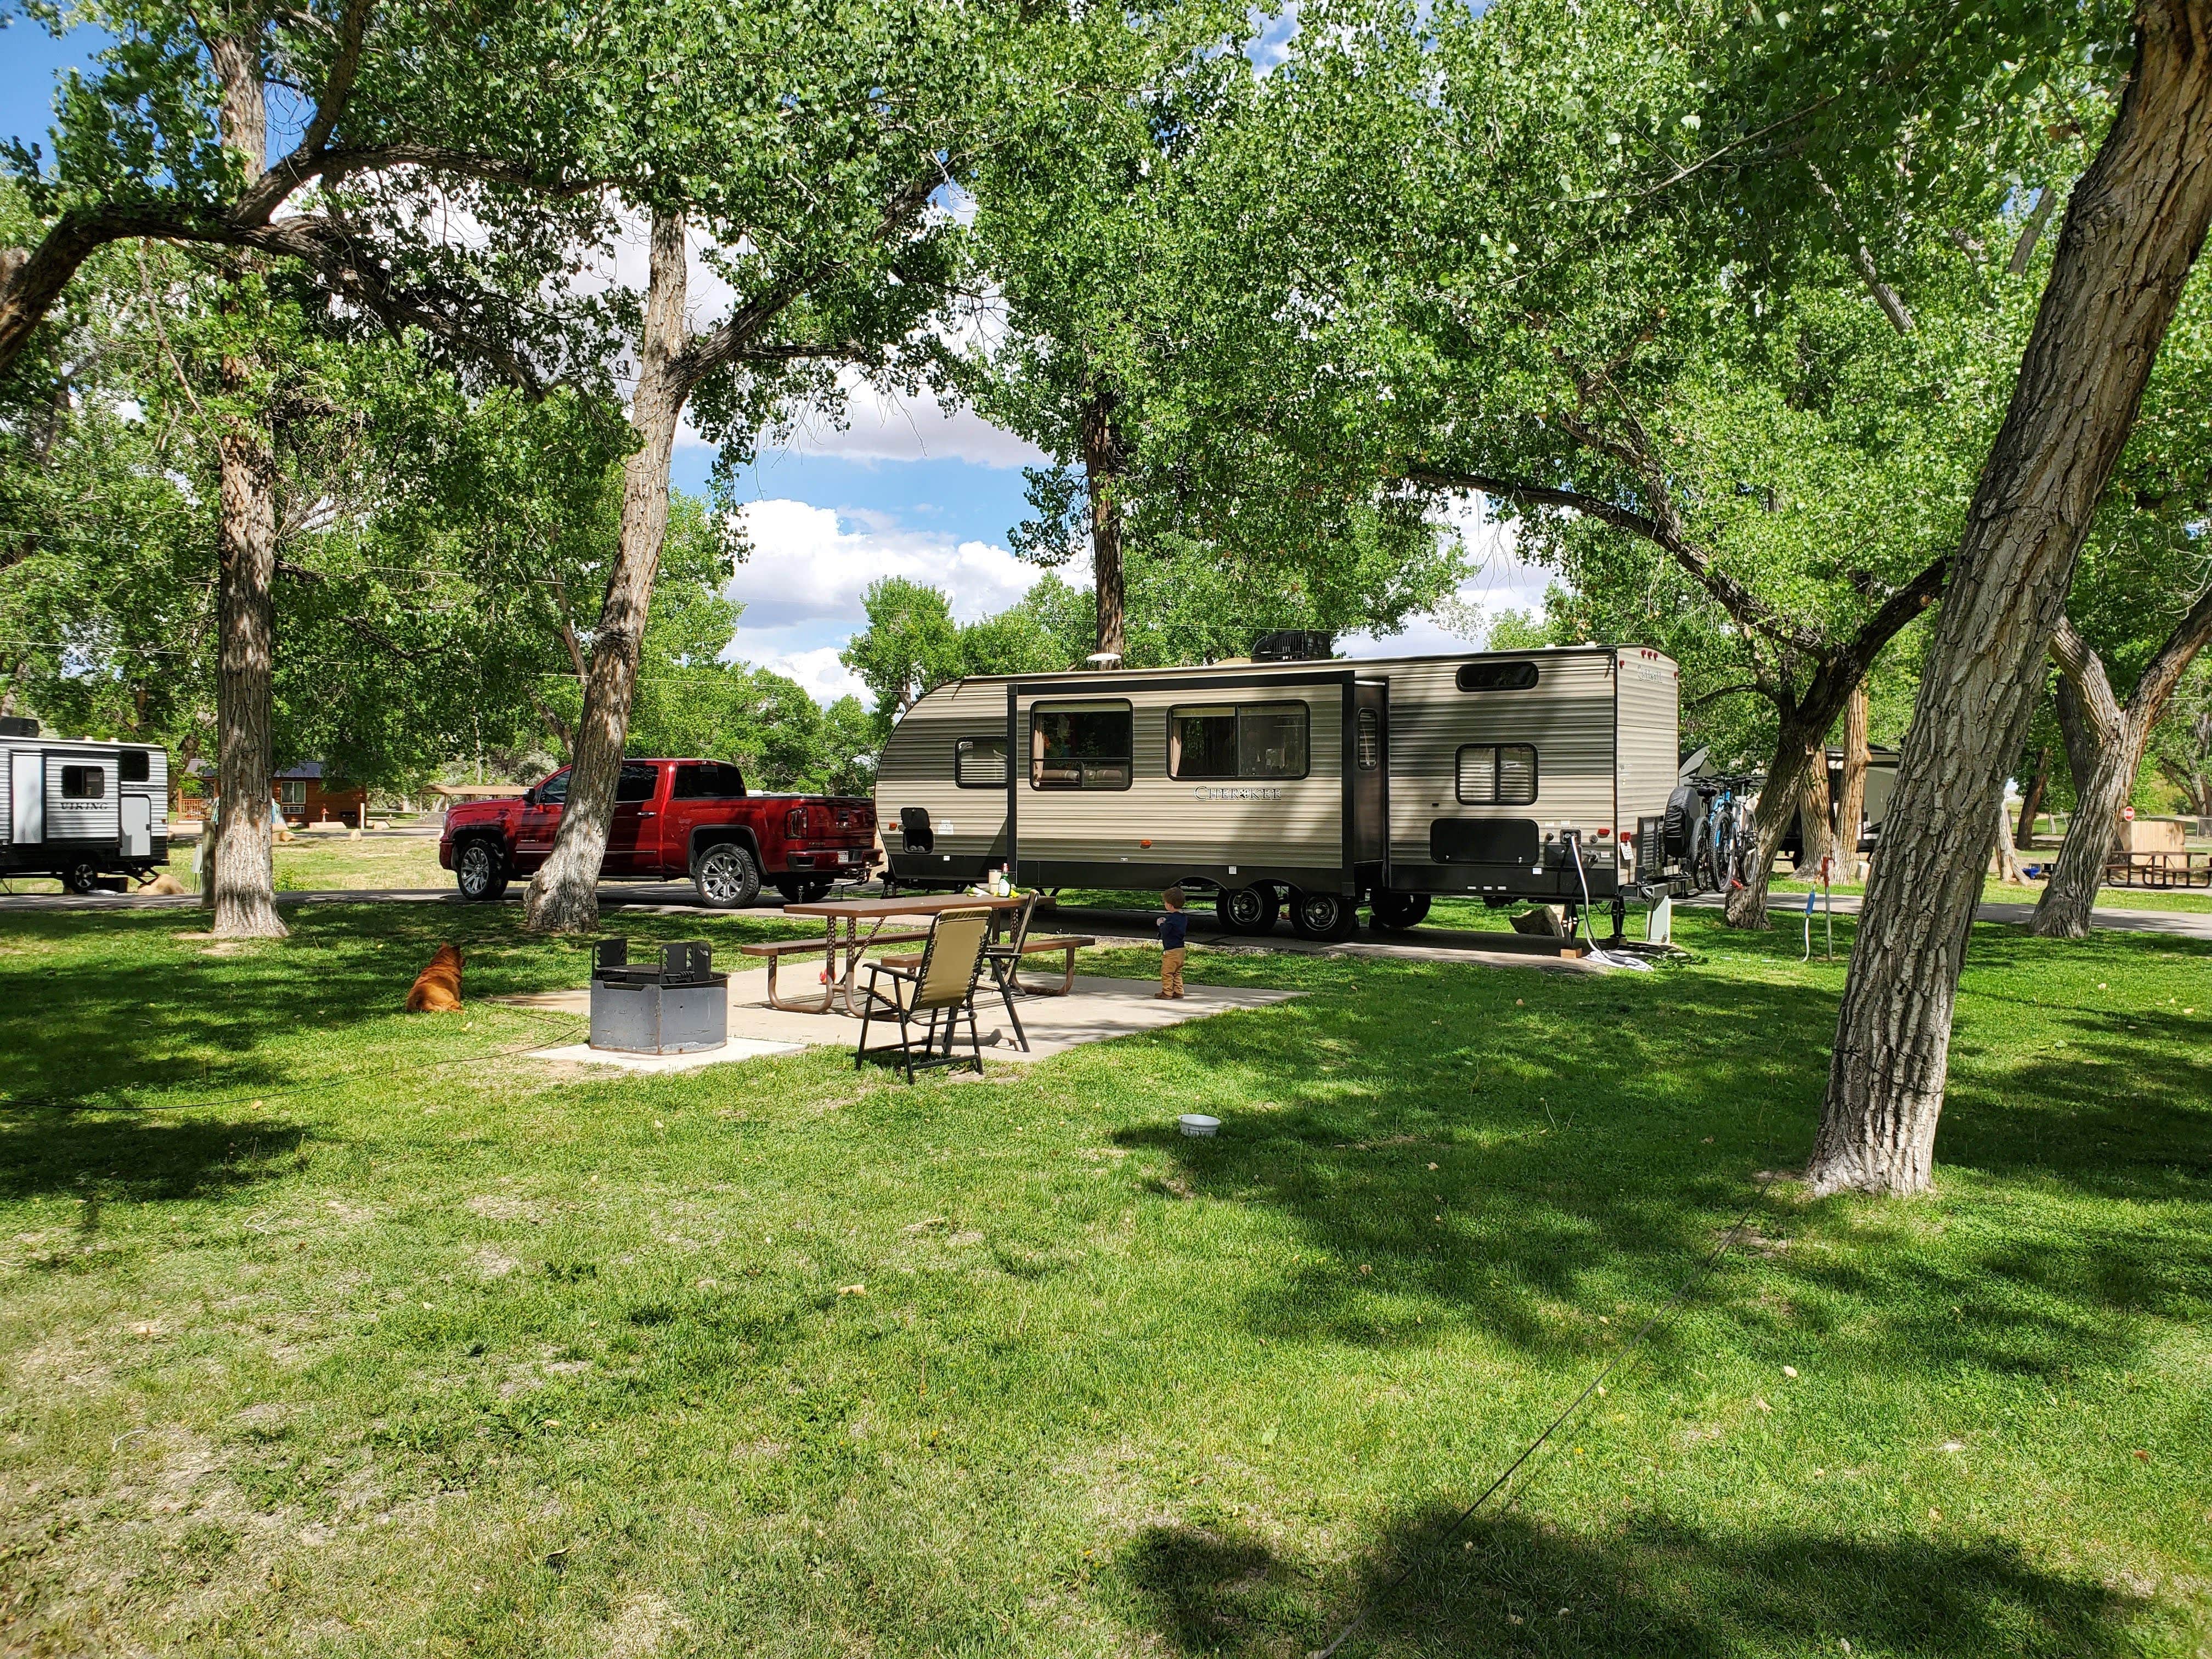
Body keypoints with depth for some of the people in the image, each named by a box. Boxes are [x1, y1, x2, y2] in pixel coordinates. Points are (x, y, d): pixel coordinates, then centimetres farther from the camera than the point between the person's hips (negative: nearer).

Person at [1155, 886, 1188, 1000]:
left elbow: (1165, 932, -20)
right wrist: (1166, 923, 16)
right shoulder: (1184, 917, 9)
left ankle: (1167, 992, 1)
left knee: (1167, 972, -1)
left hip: (1171, 950, -9)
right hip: (1181, 949, 9)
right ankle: (1178, 992, 16)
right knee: (1177, 973, 16)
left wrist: (1161, 924, 1)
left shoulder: (1171, 918, -20)